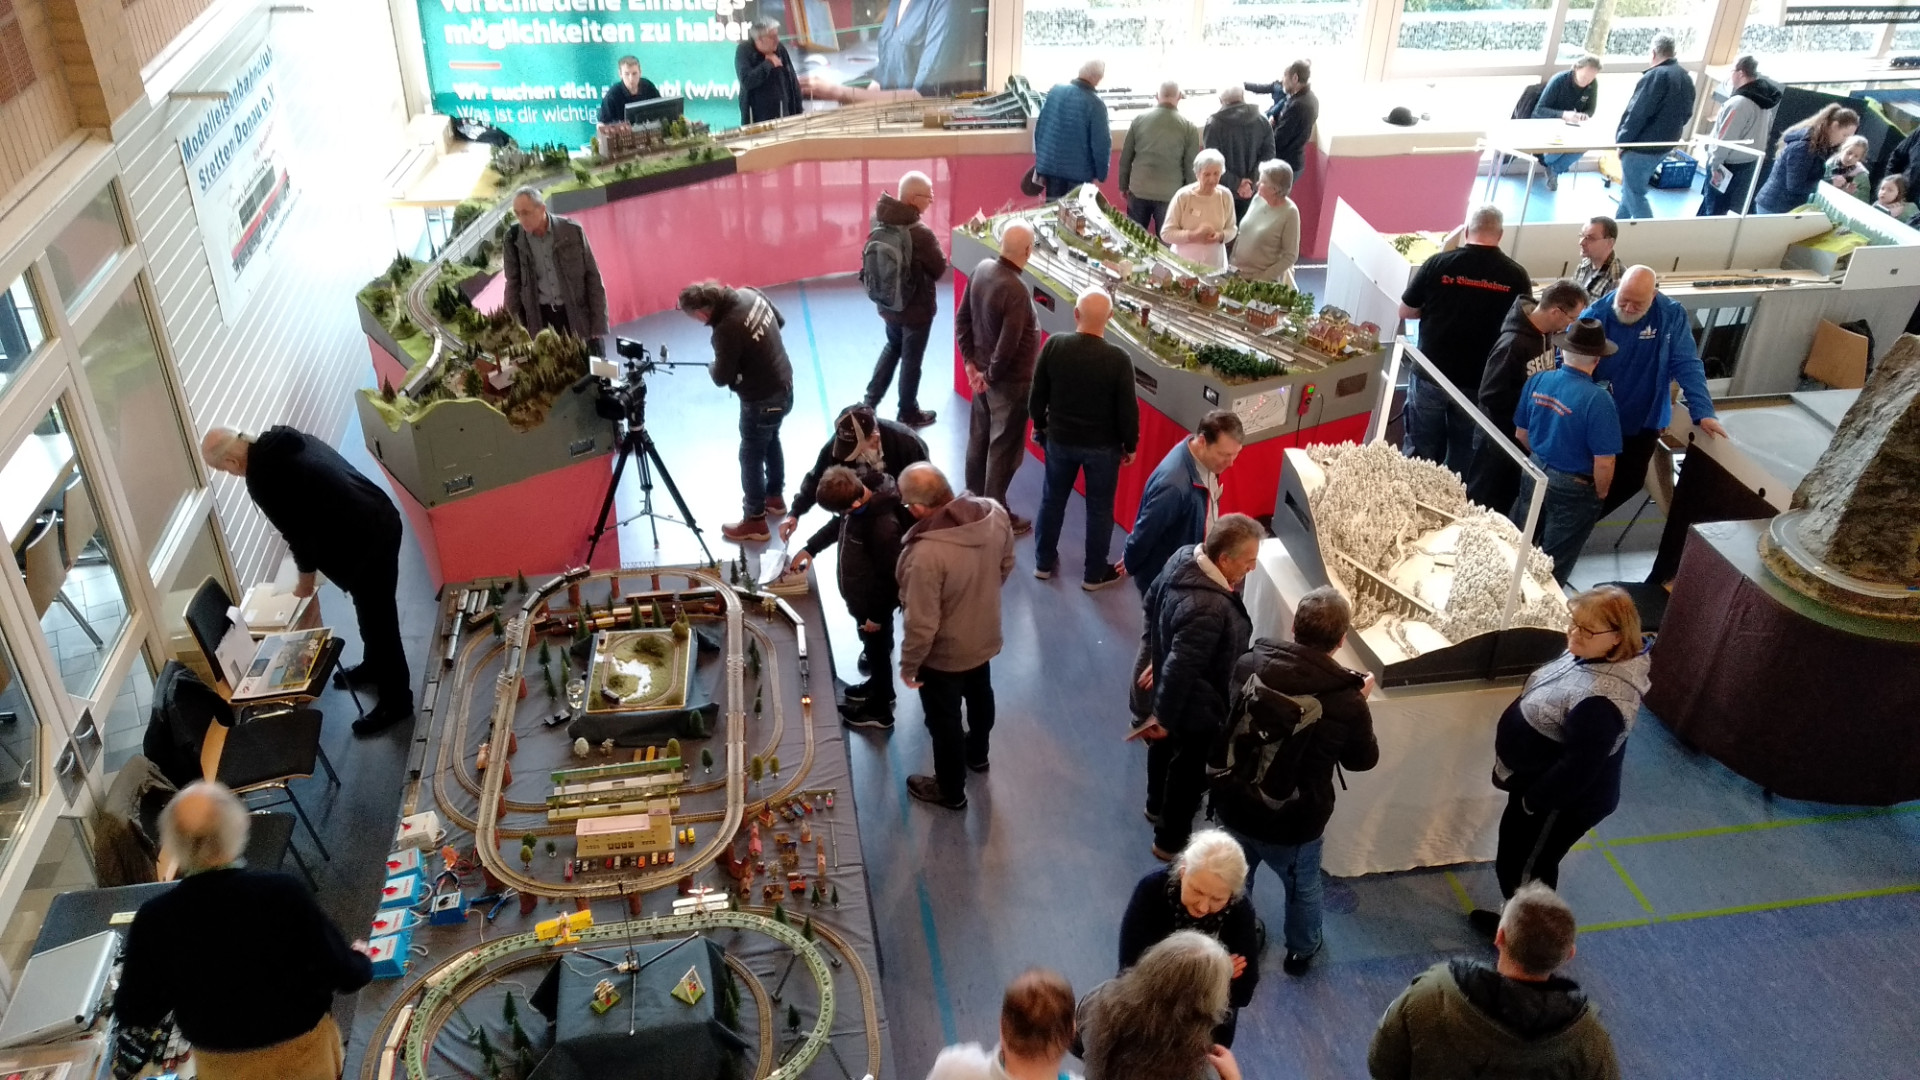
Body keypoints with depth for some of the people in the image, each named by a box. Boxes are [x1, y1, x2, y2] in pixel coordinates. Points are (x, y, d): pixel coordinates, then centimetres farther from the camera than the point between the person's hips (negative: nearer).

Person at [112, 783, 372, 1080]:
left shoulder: (154, 919, -22)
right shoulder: (282, 893, -28)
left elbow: (133, 1015, -8)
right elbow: (345, 975, -18)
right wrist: (360, 959, 4)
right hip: (303, 1054, -2)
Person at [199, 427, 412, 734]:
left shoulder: (261, 479, -17)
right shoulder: (283, 440, 9)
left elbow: (299, 533, -12)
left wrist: (305, 578, 7)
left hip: (366, 542, -10)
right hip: (382, 519, 10)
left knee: (377, 622, 6)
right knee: (373, 615, 29)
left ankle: (396, 700, 19)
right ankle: (373, 667, 49)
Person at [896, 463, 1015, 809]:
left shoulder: (927, 554, -40)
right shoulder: (994, 514, -20)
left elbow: (922, 624, -30)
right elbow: (1006, 565, -1)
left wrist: (908, 665, -13)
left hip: (944, 654, -6)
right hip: (985, 635, 7)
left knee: (944, 720, 19)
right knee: (979, 694, 33)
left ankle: (951, 790, 43)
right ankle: (977, 753, 61)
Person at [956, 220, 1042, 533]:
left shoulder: (981, 269, -6)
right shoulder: (1016, 291, -30)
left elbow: (962, 318, 2)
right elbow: (1007, 347, -27)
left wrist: (971, 362, 6)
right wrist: (991, 376, -10)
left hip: (983, 372, 8)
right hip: (1009, 380, -8)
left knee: (979, 436, 22)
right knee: (1004, 448, 7)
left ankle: (974, 498, 39)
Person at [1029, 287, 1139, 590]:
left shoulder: (1054, 345, -15)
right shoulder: (1118, 358, -22)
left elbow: (1037, 394, -5)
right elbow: (1127, 409, -14)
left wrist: (1039, 425, 13)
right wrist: (1130, 445, 3)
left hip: (1060, 439, 2)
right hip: (1102, 446, -2)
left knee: (1052, 499, 21)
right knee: (1099, 508, 14)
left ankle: (1043, 562, 35)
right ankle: (1095, 573, 26)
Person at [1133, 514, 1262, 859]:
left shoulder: (1184, 557, -15)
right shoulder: (1210, 609, -42)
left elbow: (1152, 600, 3)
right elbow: (1180, 668, -36)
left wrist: (1154, 650, 11)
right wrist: (1163, 717, -23)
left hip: (1166, 686, 9)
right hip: (1196, 705, -9)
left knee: (1166, 748, 32)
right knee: (1191, 772, 17)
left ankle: (1157, 806, 59)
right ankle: (1171, 841, 39)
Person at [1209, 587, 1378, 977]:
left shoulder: (1248, 664, -15)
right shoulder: (1348, 701, -22)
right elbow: (1363, 760, -3)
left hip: (1234, 805, 2)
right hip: (1294, 822, -2)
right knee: (1303, 887, 29)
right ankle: (1301, 951, 54)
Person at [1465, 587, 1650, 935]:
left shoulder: (1601, 699, -37)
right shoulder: (1591, 655, -7)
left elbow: (1578, 768, -31)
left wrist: (1532, 799, -17)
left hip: (1562, 801, -9)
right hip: (1537, 783, 9)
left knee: (1527, 872, 15)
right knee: (1512, 859, 27)